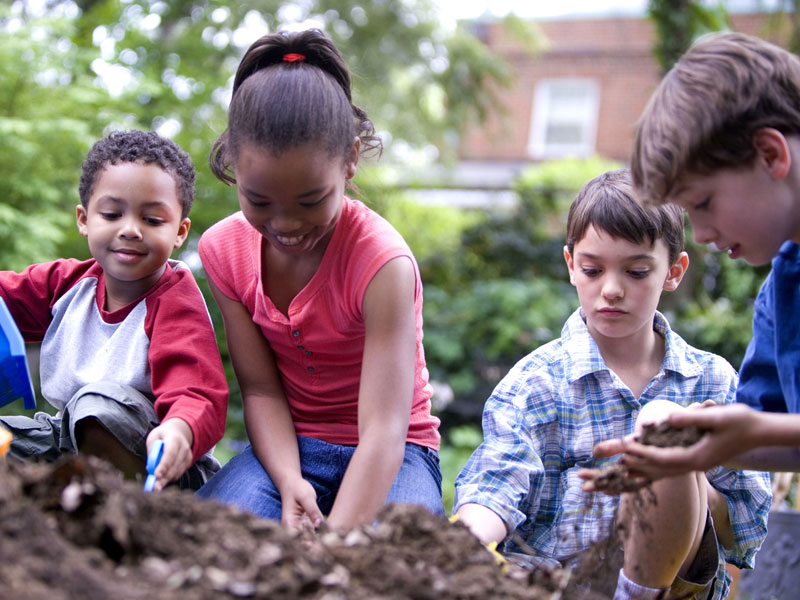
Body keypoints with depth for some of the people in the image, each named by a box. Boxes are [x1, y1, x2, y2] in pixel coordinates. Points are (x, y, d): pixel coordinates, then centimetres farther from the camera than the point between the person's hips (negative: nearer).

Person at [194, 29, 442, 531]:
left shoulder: (382, 262, -24)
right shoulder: (224, 249, -8)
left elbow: (383, 432, -30)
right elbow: (260, 389, -7)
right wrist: (291, 483, -26)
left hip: (394, 453, -3)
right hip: (288, 447, 3)